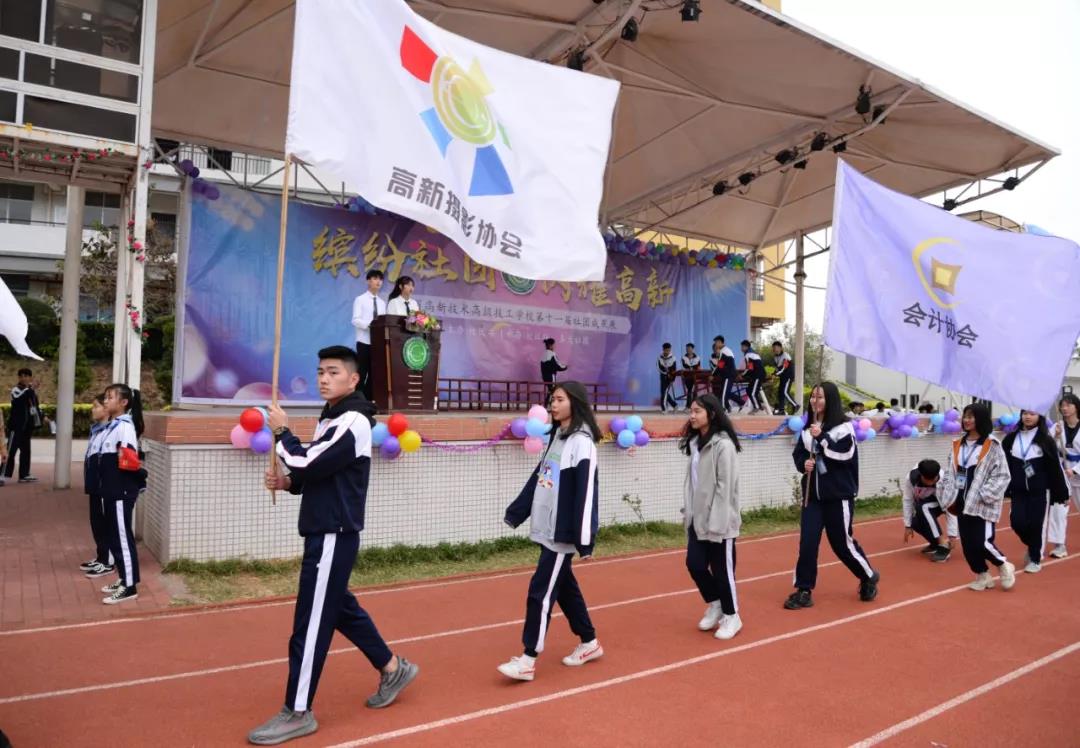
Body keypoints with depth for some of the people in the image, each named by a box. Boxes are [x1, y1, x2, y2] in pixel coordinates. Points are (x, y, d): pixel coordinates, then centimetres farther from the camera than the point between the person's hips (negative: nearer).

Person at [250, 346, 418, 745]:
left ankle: (298, 713, 9)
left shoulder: (353, 421, -17)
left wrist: (282, 432, -7)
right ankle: (393, 668, 33)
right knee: (340, 608, 19)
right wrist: (287, 482, 2)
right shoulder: (331, 419, 14)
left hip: (333, 536, -10)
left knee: (310, 622, -3)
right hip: (326, 532, 10)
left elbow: (308, 464, -23)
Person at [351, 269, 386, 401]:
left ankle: (369, 400, 10)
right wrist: (370, 324, -25)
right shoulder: (360, 299, 0)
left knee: (374, 373, 6)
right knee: (362, 372, -5)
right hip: (364, 342, -5)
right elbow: (355, 320, -11)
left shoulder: (382, 303, 16)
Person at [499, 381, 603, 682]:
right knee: (564, 587, 16)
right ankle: (589, 643, 30)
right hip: (545, 528, 8)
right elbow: (537, 479, 15)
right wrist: (515, 512, 14)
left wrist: (585, 539, -21)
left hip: (562, 532, -8)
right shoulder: (556, 437, 13)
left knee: (541, 591, -5)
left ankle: (528, 660, 3)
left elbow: (586, 492, -18)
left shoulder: (582, 442, -14)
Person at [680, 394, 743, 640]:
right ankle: (715, 604, 29)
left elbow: (725, 486, -17)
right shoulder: (694, 443, 10)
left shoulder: (723, 444, -14)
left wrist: (716, 523, -18)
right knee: (695, 564, 5)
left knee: (722, 569, 3)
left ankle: (731, 617, 21)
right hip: (697, 519, 7)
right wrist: (688, 511, 10)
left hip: (719, 521, -7)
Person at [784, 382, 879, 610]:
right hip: (812, 494, 4)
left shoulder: (843, 426, -6)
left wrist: (821, 437, -23)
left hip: (838, 495, -4)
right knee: (807, 542, -3)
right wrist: (803, 464, -8)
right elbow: (797, 454, 13)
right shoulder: (807, 428, 9)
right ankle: (804, 591, 5)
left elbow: (845, 454, -18)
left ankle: (869, 577, 32)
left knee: (842, 542, 5)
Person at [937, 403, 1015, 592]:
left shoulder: (992, 446, -7)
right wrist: (947, 496, 5)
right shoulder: (958, 445, 10)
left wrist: (984, 495, -16)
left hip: (982, 503, -6)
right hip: (963, 501, 6)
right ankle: (983, 576, 26)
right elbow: (949, 472, 13)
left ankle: (1004, 566, 20)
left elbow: (1002, 475, -10)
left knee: (982, 541, -9)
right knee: (967, 542, 8)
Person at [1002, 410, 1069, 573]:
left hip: (1040, 491, -2)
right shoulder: (1010, 439, 2)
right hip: (1018, 491, 2)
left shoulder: (1046, 440, -4)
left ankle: (1035, 559, 19)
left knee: (1037, 524, 0)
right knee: (1017, 522, -5)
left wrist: (1063, 493, -1)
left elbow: (1055, 468, -2)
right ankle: (1033, 547, 26)